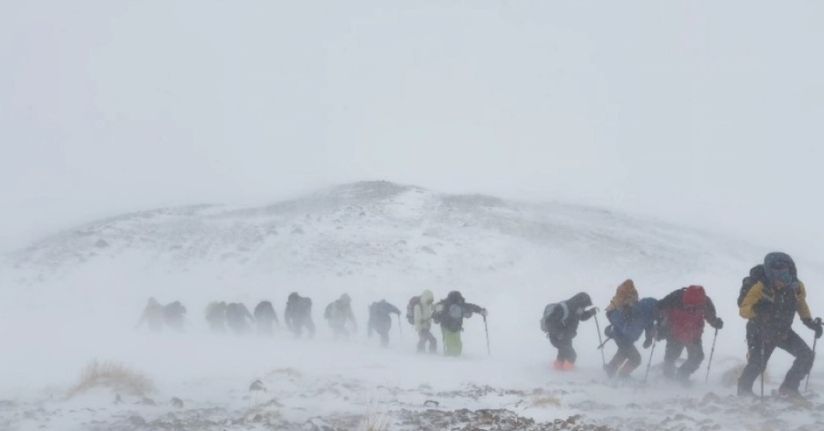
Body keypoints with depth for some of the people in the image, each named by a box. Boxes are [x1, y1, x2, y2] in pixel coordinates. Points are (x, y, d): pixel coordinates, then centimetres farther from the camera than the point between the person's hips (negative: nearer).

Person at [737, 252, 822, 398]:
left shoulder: (796, 287, -16)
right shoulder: (761, 288, -29)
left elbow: (801, 304, 7)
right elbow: (743, 310, -26)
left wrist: (810, 322, -2)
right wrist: (756, 309, -46)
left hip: (784, 332, 4)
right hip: (761, 334, -4)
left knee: (806, 355, -8)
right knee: (756, 365, -7)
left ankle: (789, 388, 9)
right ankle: (744, 389, 24)